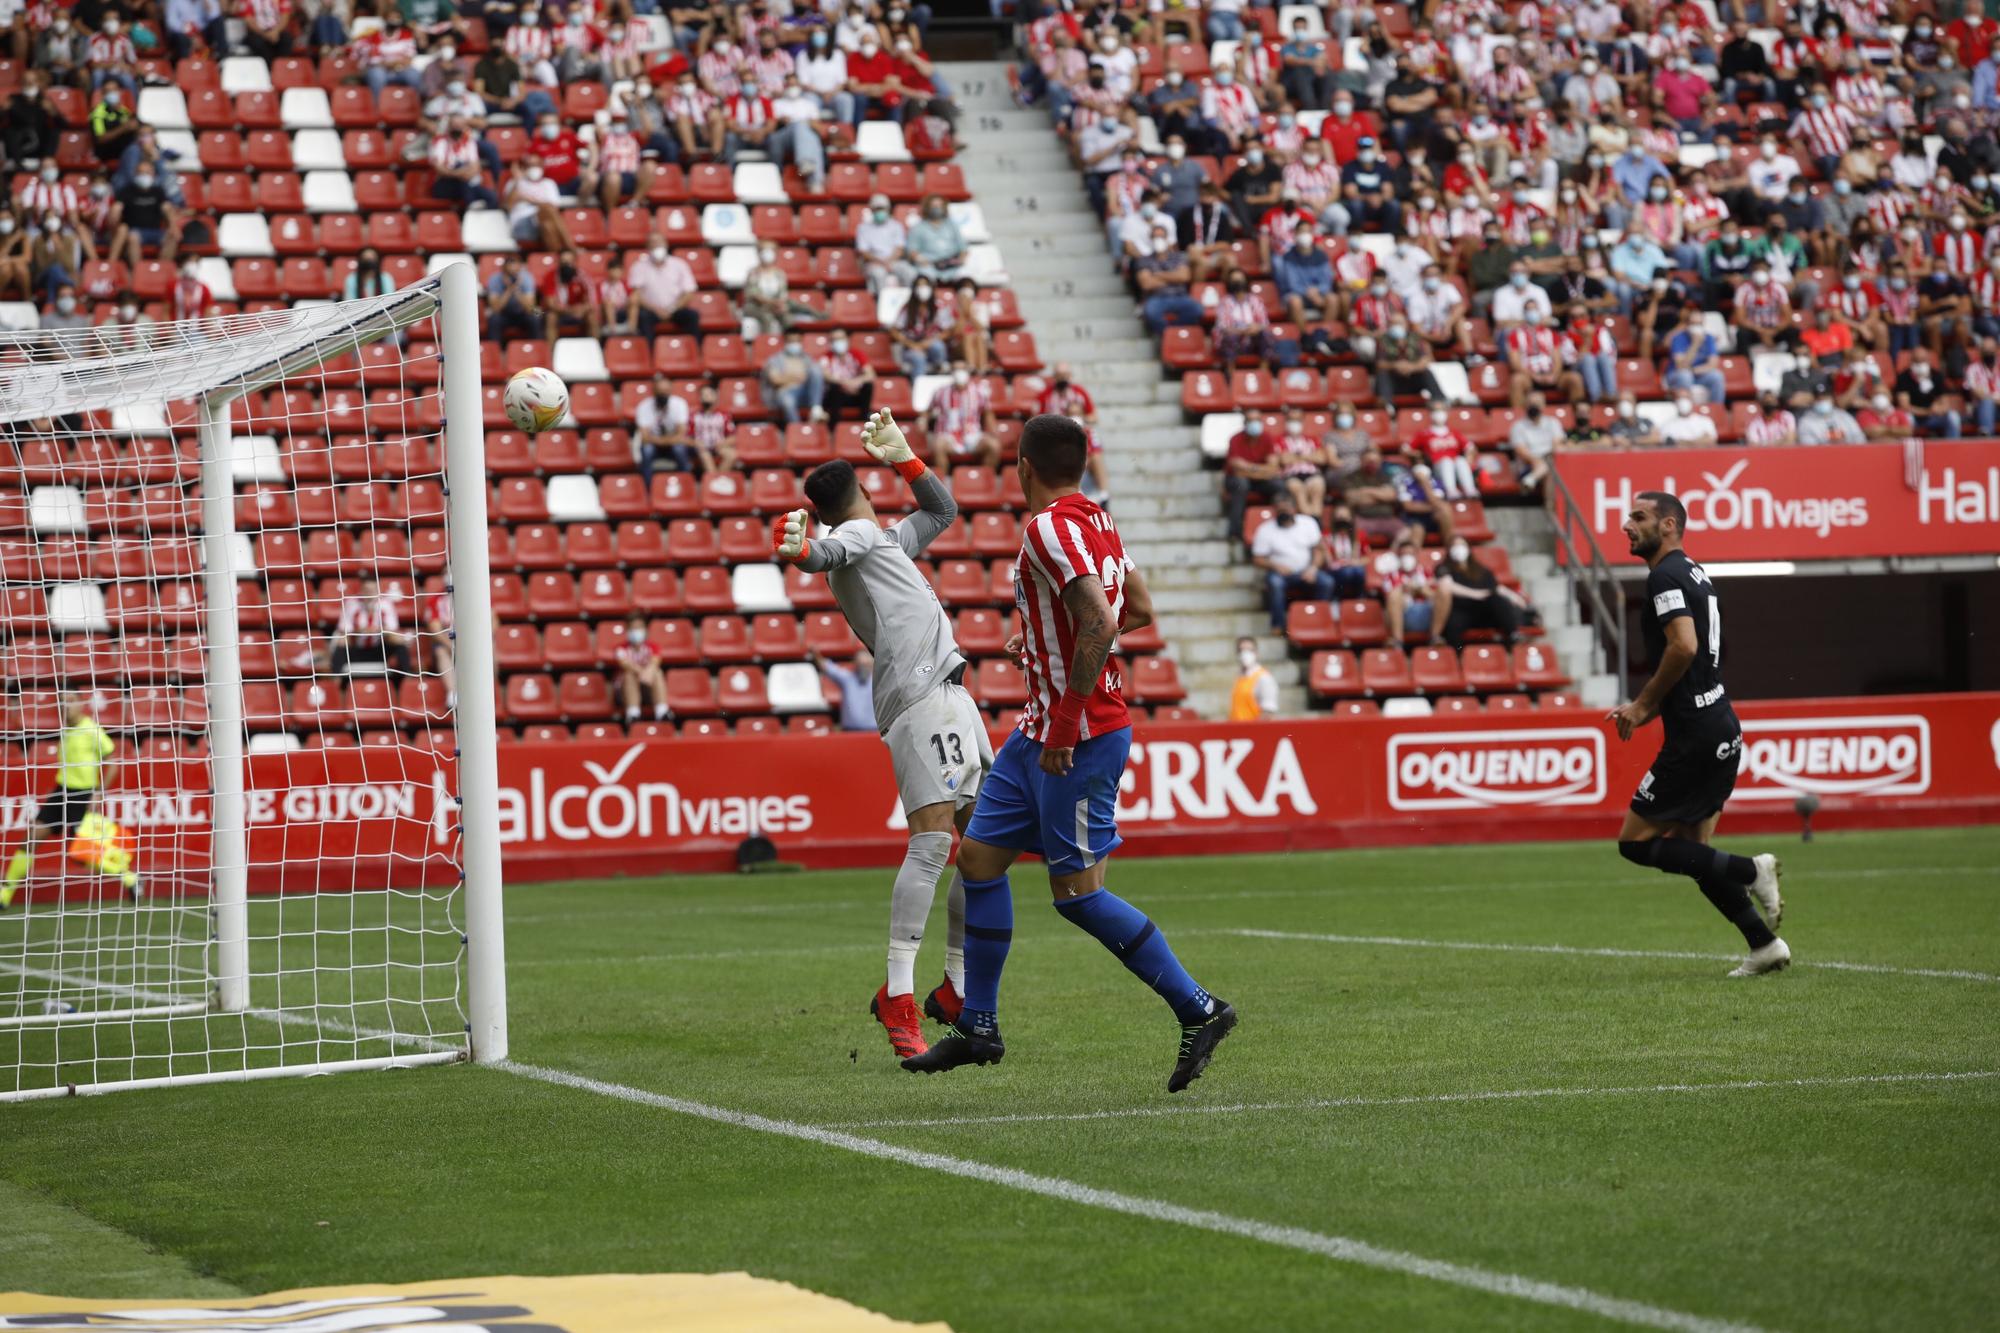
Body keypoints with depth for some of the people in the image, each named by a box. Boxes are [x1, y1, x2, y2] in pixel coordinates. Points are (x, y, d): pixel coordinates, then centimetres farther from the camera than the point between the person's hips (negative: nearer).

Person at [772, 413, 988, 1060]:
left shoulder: (884, 543, 28)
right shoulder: (861, 531, 1)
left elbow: (942, 510, 40)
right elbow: (827, 551, -21)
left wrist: (903, 457, 28)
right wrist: (798, 548, -44)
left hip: (948, 698, 10)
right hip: (922, 697, -10)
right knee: (931, 840, -20)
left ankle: (957, 989, 17)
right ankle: (898, 995, -26)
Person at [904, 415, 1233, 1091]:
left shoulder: (1050, 528, -18)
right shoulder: (1095, 521, 10)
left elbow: (1100, 624, -29)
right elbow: (1139, 610, 20)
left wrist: (1065, 725, -24)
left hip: (1080, 739, -10)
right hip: (1040, 731, 10)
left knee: (1077, 893, -5)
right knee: (979, 858, 12)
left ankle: (1199, 1010, 0)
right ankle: (977, 1027, 19)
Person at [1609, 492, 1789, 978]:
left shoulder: (1665, 576, -12)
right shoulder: (1695, 574, 19)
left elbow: (1683, 646, -26)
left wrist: (1642, 705, -15)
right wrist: (1644, 710, 18)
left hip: (1695, 737, -10)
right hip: (1720, 730, 10)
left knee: (1635, 840, -3)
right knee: (1692, 851, 14)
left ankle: (1750, 871, -9)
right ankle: (1764, 945, 10)